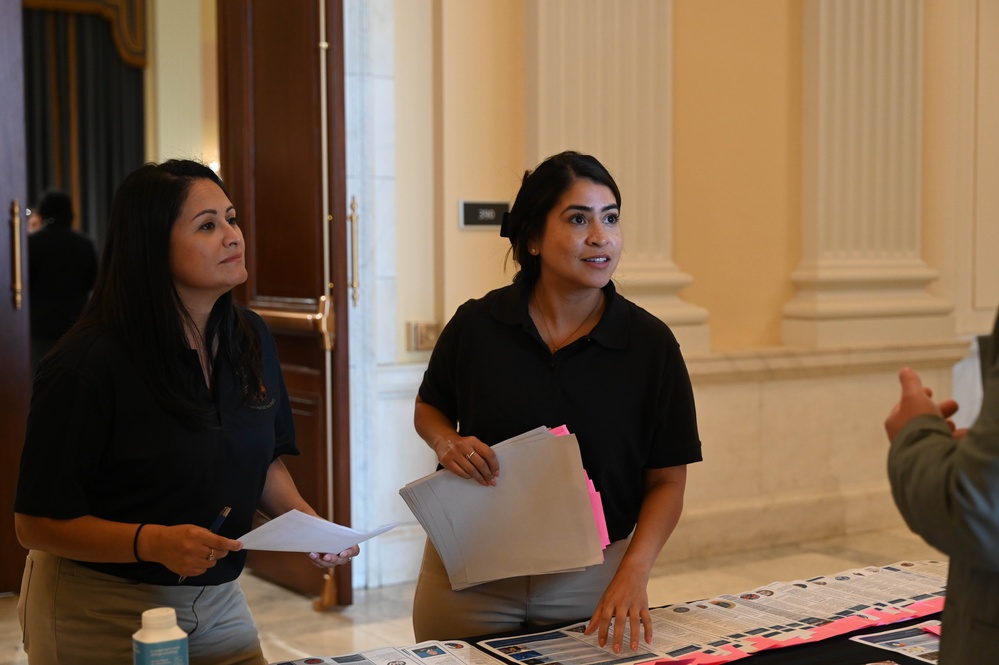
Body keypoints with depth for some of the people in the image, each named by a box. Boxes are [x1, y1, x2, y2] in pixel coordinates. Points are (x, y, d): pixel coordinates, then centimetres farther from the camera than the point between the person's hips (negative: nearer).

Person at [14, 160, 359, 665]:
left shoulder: (251, 339, -1)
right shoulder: (87, 365, -21)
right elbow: (37, 524, -18)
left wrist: (309, 521, -6)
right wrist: (153, 542, -32)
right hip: (100, 612, -5)